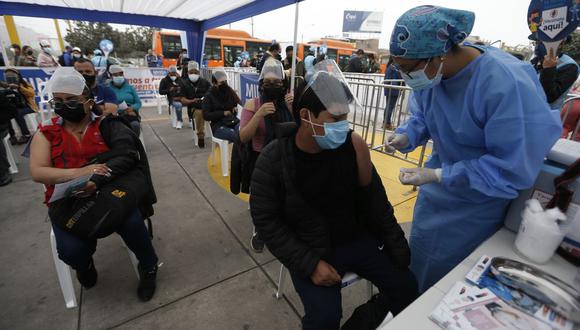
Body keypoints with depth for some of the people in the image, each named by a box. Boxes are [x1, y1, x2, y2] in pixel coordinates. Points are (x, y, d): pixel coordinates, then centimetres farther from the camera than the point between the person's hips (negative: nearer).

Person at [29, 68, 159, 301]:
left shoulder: (106, 126, 2)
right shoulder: (46, 134, 8)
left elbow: (125, 156, -14)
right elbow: (37, 172, -4)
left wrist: (96, 181, -29)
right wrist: (78, 172, -23)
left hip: (108, 190, -1)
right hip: (68, 200, 2)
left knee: (132, 224, -29)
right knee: (72, 250, -22)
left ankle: (148, 267, 3)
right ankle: (85, 265, 20)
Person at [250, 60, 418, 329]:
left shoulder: (351, 146, -10)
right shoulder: (273, 160, -18)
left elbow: (374, 200, 0)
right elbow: (266, 220, -14)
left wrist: (396, 247, -1)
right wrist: (309, 264, -19)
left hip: (357, 238, 4)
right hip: (309, 250, -3)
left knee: (407, 287, 2)